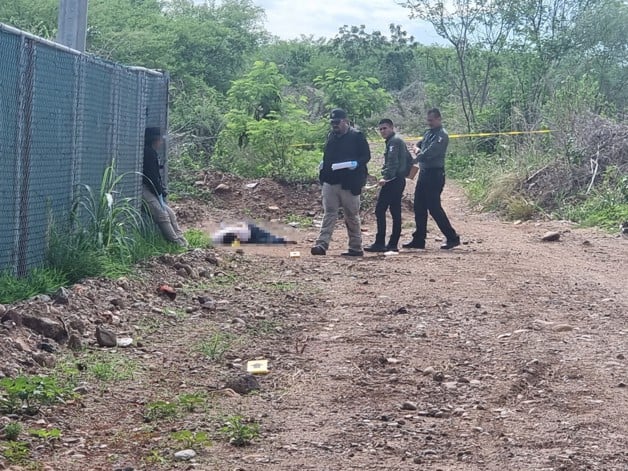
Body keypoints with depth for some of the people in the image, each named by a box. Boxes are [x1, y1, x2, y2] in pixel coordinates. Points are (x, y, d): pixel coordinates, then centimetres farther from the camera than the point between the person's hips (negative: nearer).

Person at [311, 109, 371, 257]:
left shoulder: (356, 136, -4)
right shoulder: (331, 136, 16)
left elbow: (366, 155, -4)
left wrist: (357, 163, -22)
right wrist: (323, 164, 6)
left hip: (349, 183, -5)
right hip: (330, 182, 5)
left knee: (352, 216, 2)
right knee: (329, 213, -1)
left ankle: (356, 248, 10)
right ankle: (322, 244, -8)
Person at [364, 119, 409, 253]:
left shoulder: (394, 141, -9)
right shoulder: (399, 141, 22)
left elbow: (392, 161, -21)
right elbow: (407, 159, 27)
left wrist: (386, 177, -27)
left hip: (392, 180, -11)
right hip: (399, 180, 11)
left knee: (380, 210, -11)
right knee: (395, 212, 10)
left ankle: (380, 243, -15)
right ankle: (393, 244, 12)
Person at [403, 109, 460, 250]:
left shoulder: (442, 135, -12)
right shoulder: (429, 133, 15)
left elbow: (430, 152, -21)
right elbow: (419, 144, 25)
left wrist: (413, 160, -20)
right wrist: (417, 149, 1)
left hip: (434, 174, -9)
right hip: (424, 173, 9)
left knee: (434, 207, -8)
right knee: (419, 207, 9)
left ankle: (452, 237, -1)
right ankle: (419, 240, 15)